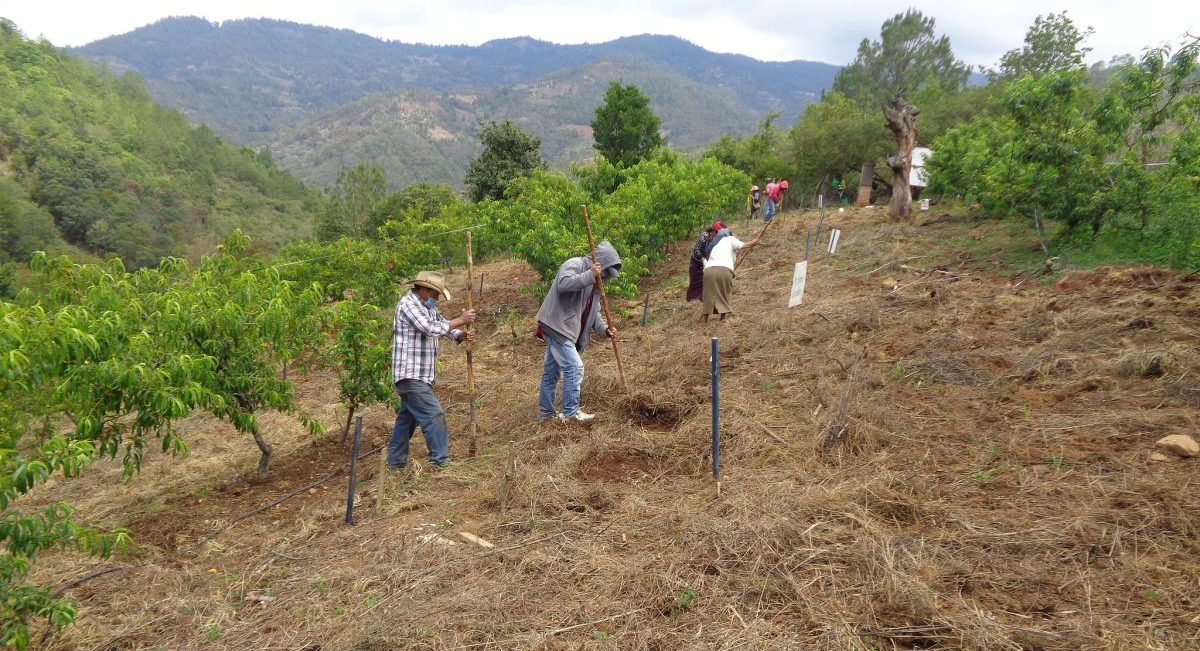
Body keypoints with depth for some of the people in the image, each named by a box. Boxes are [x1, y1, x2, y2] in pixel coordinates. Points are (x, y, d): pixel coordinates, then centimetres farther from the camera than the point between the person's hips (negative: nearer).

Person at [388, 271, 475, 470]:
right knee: (434, 415, -9)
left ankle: (396, 461, 26)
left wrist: (462, 335, -9)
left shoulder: (427, 306, 14)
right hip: (410, 375, -10)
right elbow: (431, 328, -25)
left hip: (420, 375, 10)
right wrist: (461, 320, -18)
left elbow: (444, 326, 12)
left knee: (407, 417, 16)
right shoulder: (408, 304, -15)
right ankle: (442, 461, -2)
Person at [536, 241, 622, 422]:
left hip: (566, 330, 10)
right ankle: (571, 412, -2)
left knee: (552, 370, 16)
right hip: (556, 325, -10)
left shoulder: (595, 282, 17)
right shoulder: (574, 264, -11)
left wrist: (604, 329, 0)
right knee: (574, 367, -10)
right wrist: (589, 276, -31)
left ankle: (545, 412, 25)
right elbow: (563, 284, -31)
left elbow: (594, 312, 17)